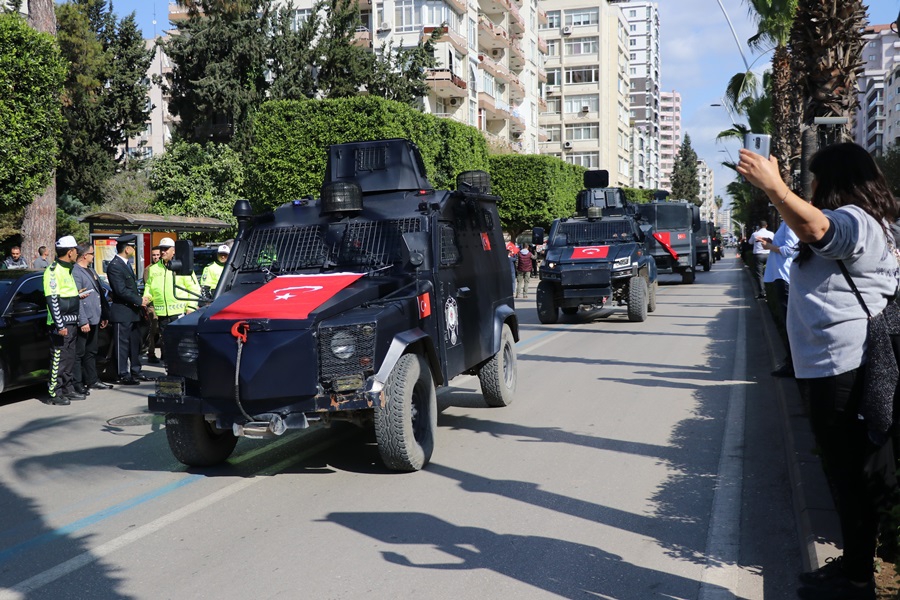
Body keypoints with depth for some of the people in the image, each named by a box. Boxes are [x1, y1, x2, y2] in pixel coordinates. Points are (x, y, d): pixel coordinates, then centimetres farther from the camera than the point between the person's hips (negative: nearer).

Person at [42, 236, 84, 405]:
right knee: (58, 358, -6)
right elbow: (52, 299, -19)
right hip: (60, 325, -10)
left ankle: (68, 389, 22)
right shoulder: (53, 270, -13)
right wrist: (59, 325, -22)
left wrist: (78, 295, 12)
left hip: (71, 323, 10)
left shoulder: (67, 269, 17)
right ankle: (54, 394, -1)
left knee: (69, 358, 14)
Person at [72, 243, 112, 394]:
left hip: (94, 319, 9)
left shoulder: (91, 271, 18)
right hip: (84, 321, -9)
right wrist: (83, 322, -21)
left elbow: (100, 294, 22)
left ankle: (92, 380, 25)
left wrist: (104, 315, 19)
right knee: (79, 353, -3)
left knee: (91, 352, 17)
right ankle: (77, 384, 2)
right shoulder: (76, 272, -13)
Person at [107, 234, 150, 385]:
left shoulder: (126, 264, 15)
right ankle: (123, 375, 1)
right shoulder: (114, 266, -16)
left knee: (135, 343, 15)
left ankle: (135, 372, 24)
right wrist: (139, 301, -16)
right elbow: (121, 290, -22)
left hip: (132, 312, 10)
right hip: (122, 312, -10)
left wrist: (140, 300, 3)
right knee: (122, 344, -4)